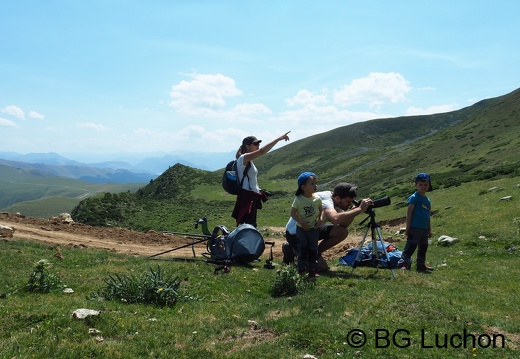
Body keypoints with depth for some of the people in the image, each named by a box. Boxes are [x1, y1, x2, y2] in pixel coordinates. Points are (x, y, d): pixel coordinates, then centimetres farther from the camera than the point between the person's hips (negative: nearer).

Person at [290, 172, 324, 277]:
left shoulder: (317, 198, -7)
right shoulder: (298, 199, -15)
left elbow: (321, 210, 5)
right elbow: (293, 213, -10)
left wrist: (320, 219, -11)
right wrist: (301, 222, -21)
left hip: (314, 228, 2)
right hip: (301, 228, -2)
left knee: (313, 250, 9)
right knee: (302, 250, 5)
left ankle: (312, 270, 20)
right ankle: (301, 270, 14)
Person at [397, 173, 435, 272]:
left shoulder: (427, 200, 14)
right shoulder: (414, 198, -9)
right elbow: (409, 213, -12)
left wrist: (429, 230, 19)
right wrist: (407, 228, -14)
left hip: (424, 229, 8)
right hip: (415, 228, -8)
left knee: (423, 247, 15)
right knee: (410, 246, -10)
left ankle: (421, 265, 25)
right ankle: (403, 263, -8)